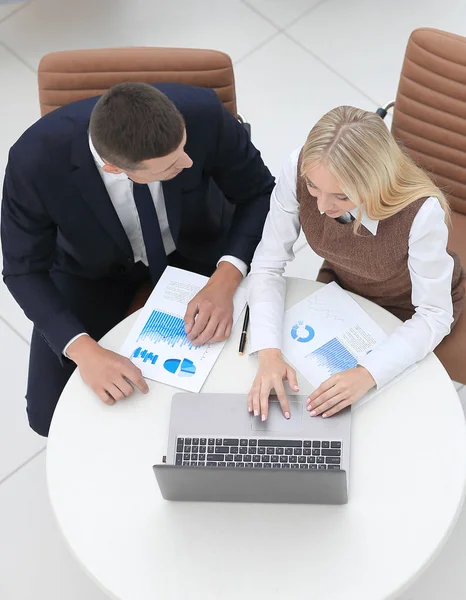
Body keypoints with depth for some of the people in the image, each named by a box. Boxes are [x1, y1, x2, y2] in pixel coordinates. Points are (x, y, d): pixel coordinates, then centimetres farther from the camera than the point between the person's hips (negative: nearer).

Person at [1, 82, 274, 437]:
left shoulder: (202, 113, -34)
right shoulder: (36, 160, -36)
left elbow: (260, 193, -17)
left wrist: (225, 281, -33)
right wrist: (84, 350, -35)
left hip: (199, 247, 1)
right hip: (93, 265, 0)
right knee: (51, 416, -11)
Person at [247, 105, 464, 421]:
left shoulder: (420, 211, -41)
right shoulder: (299, 169, -34)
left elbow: (433, 315, -29)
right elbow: (269, 265, -24)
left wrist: (367, 374, -44)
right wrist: (269, 353, -39)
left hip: (407, 306, -3)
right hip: (342, 283, 3)